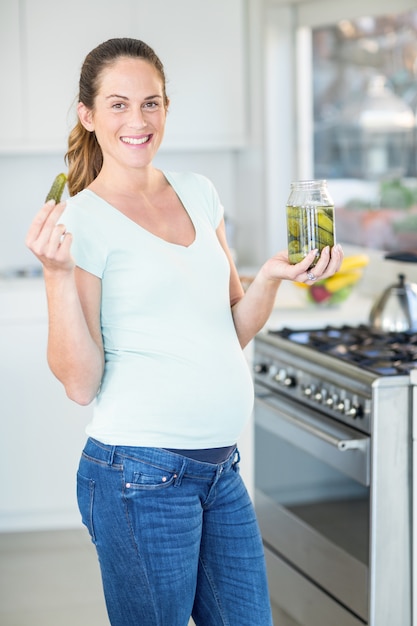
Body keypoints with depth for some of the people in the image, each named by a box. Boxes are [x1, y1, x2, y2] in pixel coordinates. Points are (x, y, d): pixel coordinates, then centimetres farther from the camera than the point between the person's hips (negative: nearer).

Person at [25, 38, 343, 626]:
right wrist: (56, 270, -24)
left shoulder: (198, 193, 9)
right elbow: (81, 384, -14)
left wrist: (271, 276, -2)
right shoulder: (82, 219, -9)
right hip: (141, 474, -6)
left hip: (220, 468, 7)